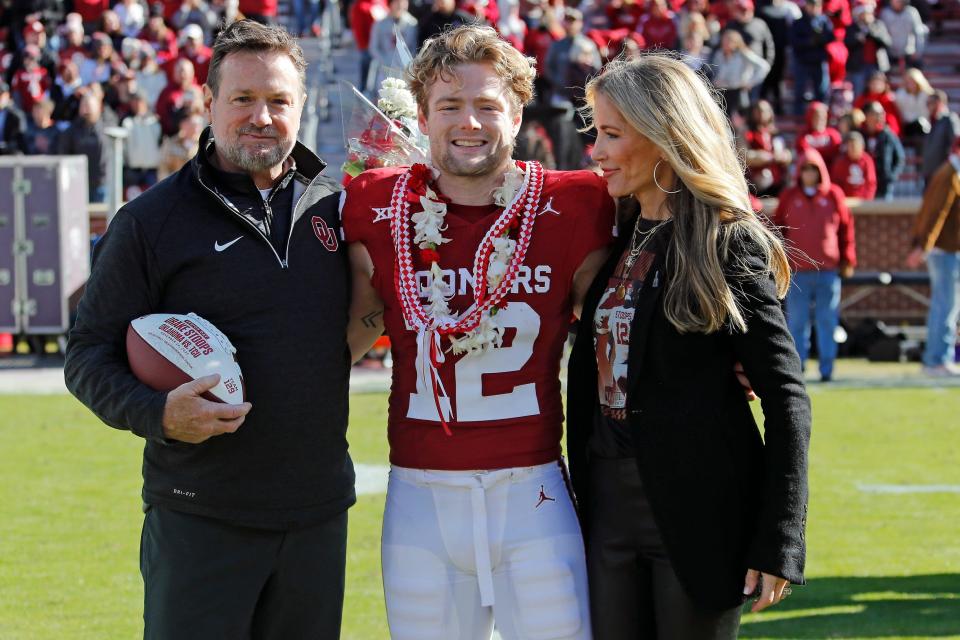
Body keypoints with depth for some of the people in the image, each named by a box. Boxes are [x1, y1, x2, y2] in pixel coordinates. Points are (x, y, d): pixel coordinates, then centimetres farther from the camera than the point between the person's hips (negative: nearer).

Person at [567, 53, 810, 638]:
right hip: (610, 503, 6)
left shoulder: (728, 243, -9)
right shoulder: (615, 234, 10)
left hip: (699, 509, -6)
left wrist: (778, 544, -15)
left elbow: (786, 398, -11)